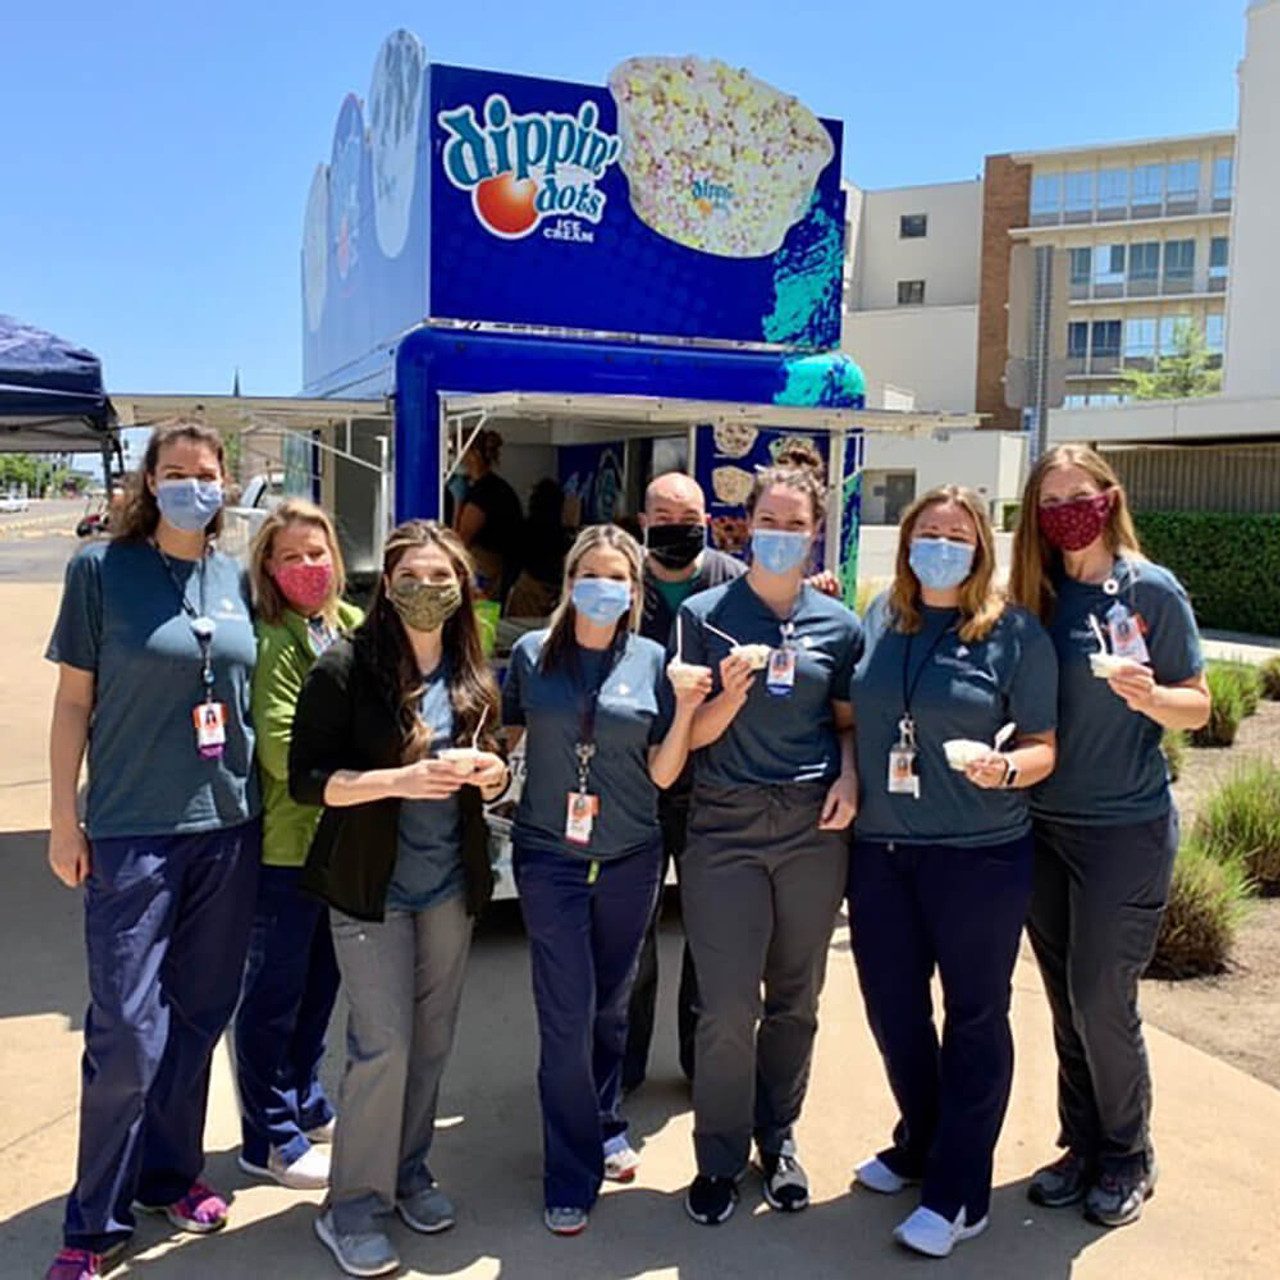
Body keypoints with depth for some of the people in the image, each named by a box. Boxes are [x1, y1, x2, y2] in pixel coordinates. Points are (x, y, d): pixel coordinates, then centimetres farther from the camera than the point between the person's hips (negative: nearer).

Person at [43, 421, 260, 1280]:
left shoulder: (238, 578, 7)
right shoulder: (102, 568, -3)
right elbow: (74, 700, -2)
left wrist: (267, 799, 10)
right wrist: (64, 817, -4)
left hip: (230, 824, 4)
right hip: (132, 830, -4)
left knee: (200, 1014, 13)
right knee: (127, 1028, -1)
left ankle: (171, 1173, 32)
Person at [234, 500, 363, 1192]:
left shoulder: (353, 628, 5)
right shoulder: (273, 644, -16)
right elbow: (282, 754, -21)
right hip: (286, 843, -7)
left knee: (320, 981, 20)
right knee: (275, 992, 6)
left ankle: (305, 1106, 38)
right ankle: (270, 1140, 21)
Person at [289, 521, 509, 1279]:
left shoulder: (474, 676, 5)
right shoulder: (346, 668, -11)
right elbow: (306, 778, -13)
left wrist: (491, 773, -8)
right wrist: (399, 779, -25)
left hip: (451, 882, 5)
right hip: (371, 884, -5)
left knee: (434, 1038, 11)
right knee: (383, 1043, -4)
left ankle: (409, 1171, 31)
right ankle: (353, 1208, 13)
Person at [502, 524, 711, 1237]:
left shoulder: (652, 661, 0)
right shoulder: (532, 653, -1)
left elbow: (663, 775, 0)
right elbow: (503, 738, 8)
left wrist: (686, 708, -12)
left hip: (631, 859, 2)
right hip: (550, 858, -1)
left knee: (612, 1005, 16)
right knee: (567, 1016, -1)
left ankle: (605, 1125, 41)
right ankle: (573, 1177, 15)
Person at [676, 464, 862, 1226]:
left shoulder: (838, 623, 7)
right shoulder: (705, 615, 1)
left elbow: (847, 721, 14)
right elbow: (693, 735, 0)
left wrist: (849, 776, -5)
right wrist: (732, 691, -19)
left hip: (813, 825, 2)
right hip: (727, 826, -2)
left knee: (796, 999, 12)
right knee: (729, 1009, -2)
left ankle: (778, 1137, 33)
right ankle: (721, 1158, 19)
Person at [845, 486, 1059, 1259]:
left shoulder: (1015, 632, -5)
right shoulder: (880, 619, 7)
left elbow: (1044, 746, -4)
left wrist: (1006, 769, -23)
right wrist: (849, 777, 2)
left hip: (980, 853, -4)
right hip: (882, 848, 5)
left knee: (974, 1016, 8)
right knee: (892, 1007, 15)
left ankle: (958, 1194, 21)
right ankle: (920, 1143, 40)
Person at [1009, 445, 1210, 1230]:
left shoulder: (1152, 590, -7)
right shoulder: (1035, 596, 4)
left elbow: (1198, 707, -4)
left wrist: (1149, 696, -23)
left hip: (1127, 827, -4)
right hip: (1045, 825, 4)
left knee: (1102, 999, 0)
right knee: (1066, 1000, 12)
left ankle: (1129, 1159, 22)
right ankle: (1083, 1147, 29)